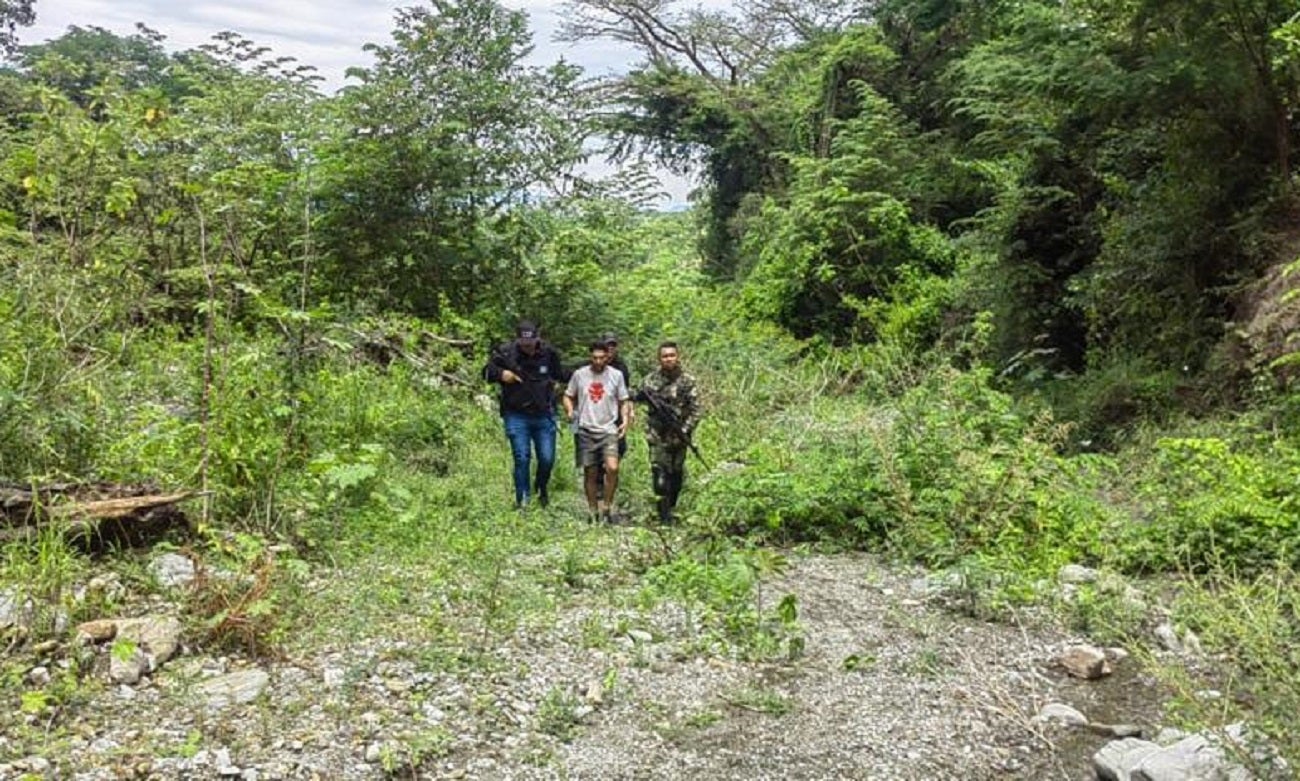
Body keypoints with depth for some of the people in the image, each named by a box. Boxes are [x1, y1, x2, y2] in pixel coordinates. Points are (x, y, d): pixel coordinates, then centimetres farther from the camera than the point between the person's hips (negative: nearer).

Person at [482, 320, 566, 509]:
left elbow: (560, 374, 20)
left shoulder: (549, 353, 1)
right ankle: (522, 499, 6)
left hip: (544, 416, 2)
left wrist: (553, 382, 2)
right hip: (516, 416, -2)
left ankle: (541, 489, 32)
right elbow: (486, 371, 3)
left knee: (547, 459, 3)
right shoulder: (505, 352, -7)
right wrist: (501, 374, -13)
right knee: (521, 458, -6)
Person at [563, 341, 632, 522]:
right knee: (590, 473, 8)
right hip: (586, 430, 1)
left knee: (612, 468, -20)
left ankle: (607, 506, -1)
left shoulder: (616, 375, 2)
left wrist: (625, 420, -5)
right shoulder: (579, 374, 2)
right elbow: (568, 396, 12)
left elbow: (624, 401, 10)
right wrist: (569, 410, -8)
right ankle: (593, 512, 22)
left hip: (609, 430, -1)